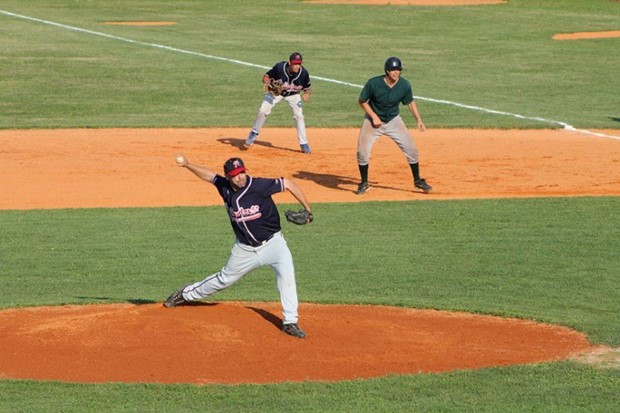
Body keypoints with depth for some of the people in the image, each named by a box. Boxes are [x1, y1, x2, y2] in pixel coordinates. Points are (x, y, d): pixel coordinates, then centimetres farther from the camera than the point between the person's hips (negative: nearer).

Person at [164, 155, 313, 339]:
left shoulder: (259, 185, -22)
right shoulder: (225, 187, -7)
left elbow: (288, 184, -19)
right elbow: (209, 175, 10)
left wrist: (307, 209, -21)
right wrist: (187, 165, -4)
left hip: (272, 242, -4)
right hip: (245, 248, 4)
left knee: (286, 274, -26)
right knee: (225, 279, 19)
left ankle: (290, 323, -18)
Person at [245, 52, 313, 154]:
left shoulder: (304, 73, -25)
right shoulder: (279, 67, -30)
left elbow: (307, 88, -9)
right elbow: (266, 76, -15)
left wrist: (306, 94, -30)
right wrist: (267, 83, -36)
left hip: (293, 94, 1)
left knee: (299, 115, -10)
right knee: (262, 111, -12)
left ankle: (304, 144, 1)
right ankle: (254, 133, 11)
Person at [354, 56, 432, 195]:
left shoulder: (404, 85, -16)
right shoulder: (373, 83, -24)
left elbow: (410, 102, 2)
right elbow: (362, 101, -10)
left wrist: (419, 120, -6)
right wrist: (374, 116, -19)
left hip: (393, 121, 2)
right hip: (373, 120, -2)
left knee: (411, 149, -5)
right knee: (362, 151, -13)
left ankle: (417, 181, 14)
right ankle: (364, 183, 8)